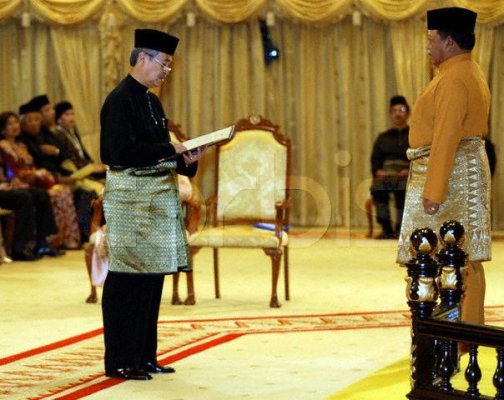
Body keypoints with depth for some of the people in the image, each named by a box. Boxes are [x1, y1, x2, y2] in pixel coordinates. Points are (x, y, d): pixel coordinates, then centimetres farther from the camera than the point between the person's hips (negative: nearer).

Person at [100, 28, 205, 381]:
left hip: (159, 197, 9)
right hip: (132, 198, -9)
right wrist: (170, 149, -15)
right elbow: (123, 152, -22)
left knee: (153, 277, 10)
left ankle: (144, 356, 17)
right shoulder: (120, 100, -13)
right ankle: (120, 361, 0)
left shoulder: (151, 101, 15)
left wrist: (186, 159, 3)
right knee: (130, 279, -6)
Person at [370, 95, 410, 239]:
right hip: (386, 175, 2)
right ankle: (386, 229, -34)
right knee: (377, 187, -35)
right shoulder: (383, 138, 29)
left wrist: (409, 171, -12)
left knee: (402, 189, -40)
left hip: (407, 175, -2)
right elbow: (375, 160, 20)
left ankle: (400, 229, -33)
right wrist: (378, 171, -2)